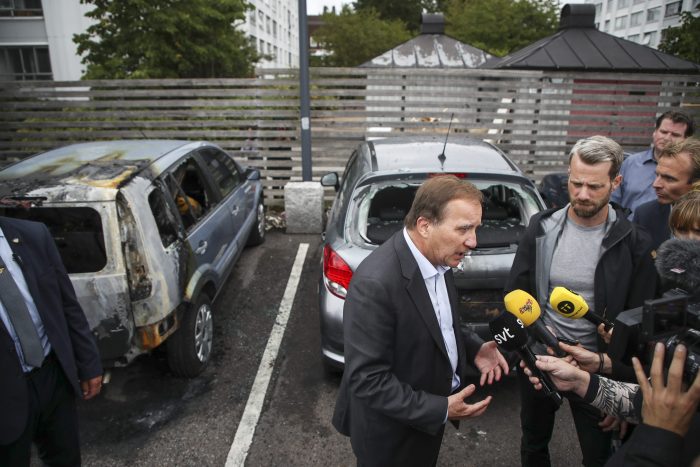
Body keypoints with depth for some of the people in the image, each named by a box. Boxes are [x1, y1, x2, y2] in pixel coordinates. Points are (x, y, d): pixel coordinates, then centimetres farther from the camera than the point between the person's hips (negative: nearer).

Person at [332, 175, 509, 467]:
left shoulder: (436, 258, -7)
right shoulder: (375, 283, -33)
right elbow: (366, 379, -27)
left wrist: (472, 348, -4)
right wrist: (440, 409, -25)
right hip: (390, 432, -7)